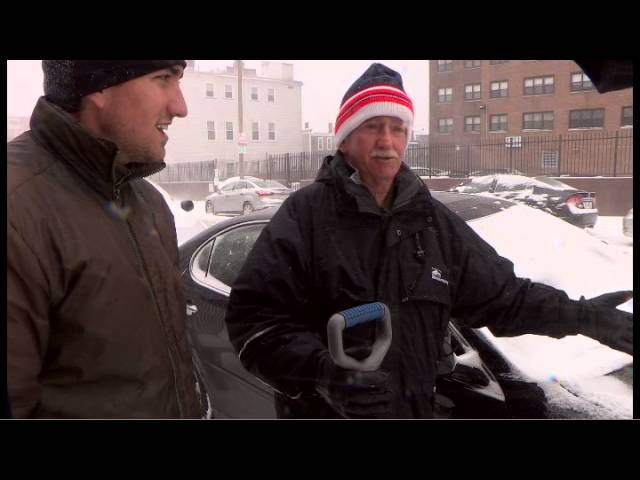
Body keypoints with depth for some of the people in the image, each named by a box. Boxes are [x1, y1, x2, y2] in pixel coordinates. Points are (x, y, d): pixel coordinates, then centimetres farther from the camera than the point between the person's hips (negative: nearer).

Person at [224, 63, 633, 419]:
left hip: (412, 408, 5)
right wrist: (322, 371, -31)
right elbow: (253, 316, -18)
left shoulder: (433, 218, 3)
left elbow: (501, 295, 8)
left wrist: (580, 316, -2)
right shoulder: (306, 213, -14)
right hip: (321, 411, -4)